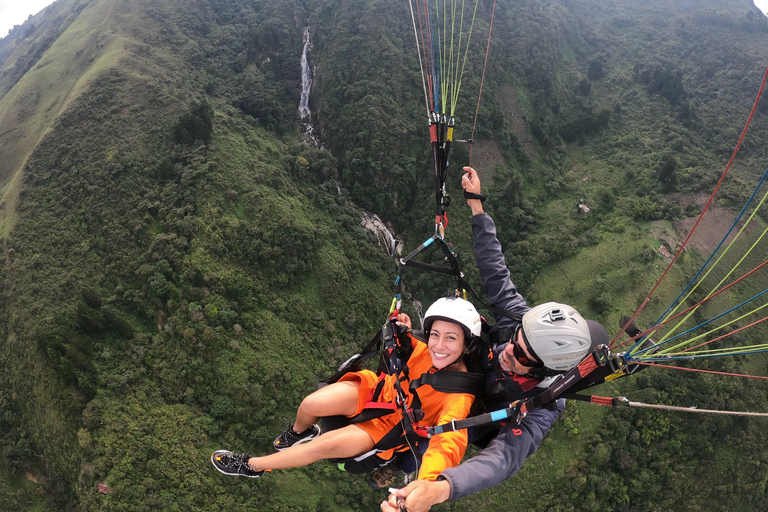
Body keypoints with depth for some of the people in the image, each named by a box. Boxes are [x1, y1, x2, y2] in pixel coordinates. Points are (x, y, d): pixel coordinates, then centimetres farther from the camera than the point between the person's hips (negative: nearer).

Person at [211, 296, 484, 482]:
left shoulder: (459, 396, -28)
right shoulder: (426, 350, -14)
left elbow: (448, 443, -43)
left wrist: (425, 483, -62)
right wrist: (403, 334, -16)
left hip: (387, 428, -3)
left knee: (323, 446, -20)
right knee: (310, 404, -19)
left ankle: (253, 465, 6)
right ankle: (300, 432, 21)